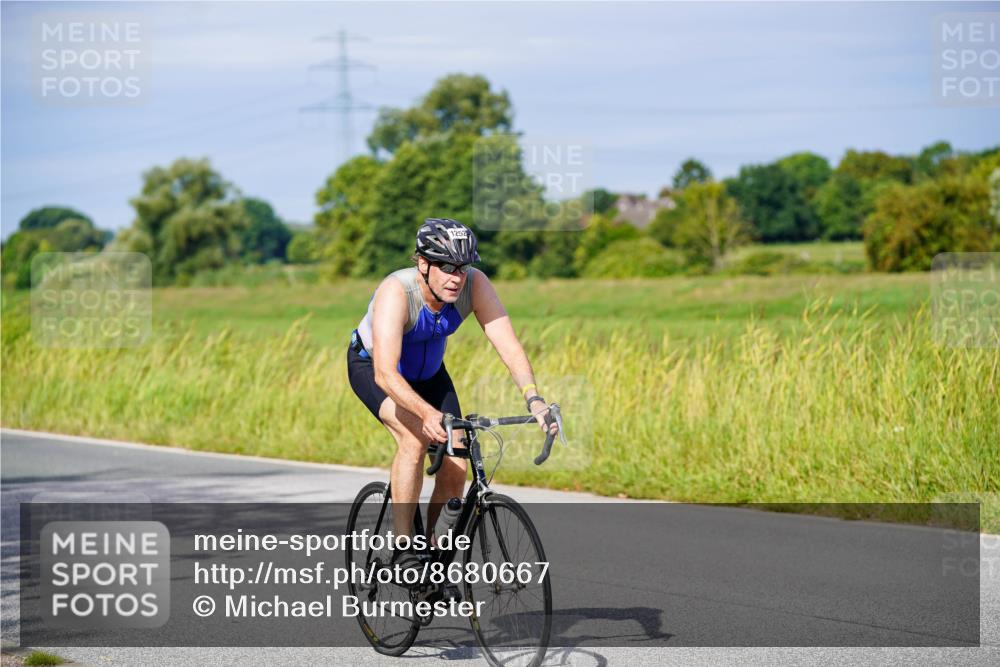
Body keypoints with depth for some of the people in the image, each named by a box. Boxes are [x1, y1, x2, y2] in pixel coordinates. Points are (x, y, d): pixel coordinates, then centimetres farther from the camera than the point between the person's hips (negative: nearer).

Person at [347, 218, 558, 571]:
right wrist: (428, 414, -63)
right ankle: (402, 549, -20)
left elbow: (509, 346, -33)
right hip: (372, 365, -5)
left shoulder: (475, 284, -27)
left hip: (427, 370, 5)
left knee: (456, 468, -8)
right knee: (415, 438, -31)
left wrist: (533, 400, -50)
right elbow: (386, 373, -48)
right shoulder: (396, 291, -39)